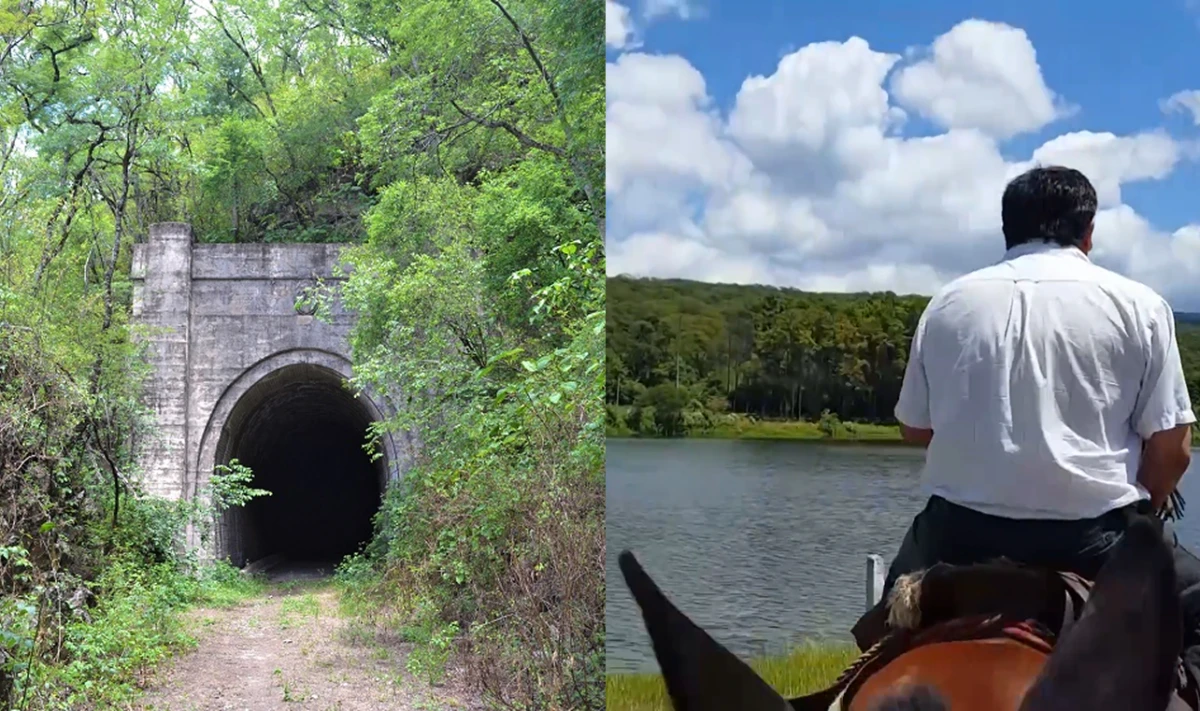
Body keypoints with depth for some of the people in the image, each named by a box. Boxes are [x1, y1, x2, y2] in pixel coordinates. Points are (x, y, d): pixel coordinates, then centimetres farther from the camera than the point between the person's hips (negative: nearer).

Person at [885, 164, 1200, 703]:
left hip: (960, 529, 3)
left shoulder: (948, 303, 5)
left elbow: (915, 428, 9)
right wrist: (1138, 510, 17)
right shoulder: (1137, 304, 0)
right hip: (1094, 530, -2)